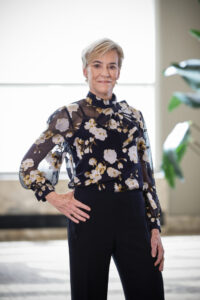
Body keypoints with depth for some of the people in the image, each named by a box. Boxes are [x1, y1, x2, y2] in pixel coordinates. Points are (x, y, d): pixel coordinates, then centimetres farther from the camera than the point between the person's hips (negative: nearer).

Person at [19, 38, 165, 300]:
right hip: (90, 215, -3)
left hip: (133, 216, 3)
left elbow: (147, 175, 14)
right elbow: (28, 167, 4)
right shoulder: (70, 115, 3)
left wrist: (155, 229, 8)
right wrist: (55, 199, -6)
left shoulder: (133, 116, 14)